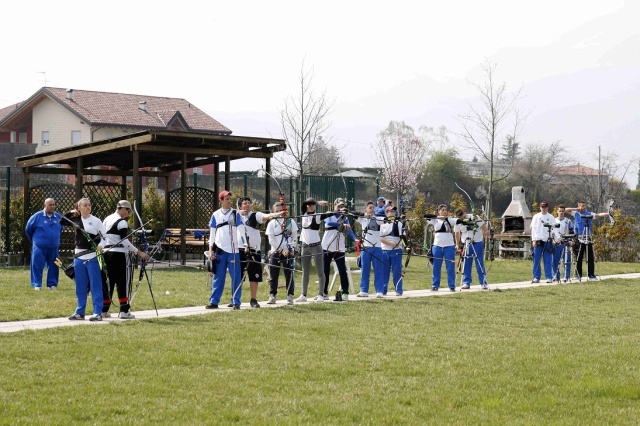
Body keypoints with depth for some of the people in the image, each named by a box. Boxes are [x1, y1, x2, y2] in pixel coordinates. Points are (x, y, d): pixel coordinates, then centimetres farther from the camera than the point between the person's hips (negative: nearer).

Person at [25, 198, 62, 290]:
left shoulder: (58, 217, 5)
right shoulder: (37, 216, -6)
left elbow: (60, 228, 24)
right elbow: (28, 229, 5)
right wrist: (34, 239, 15)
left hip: (53, 247, 4)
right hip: (39, 248, -4)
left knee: (53, 266, 7)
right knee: (37, 266, -4)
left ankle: (52, 284, 16)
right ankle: (37, 285, 2)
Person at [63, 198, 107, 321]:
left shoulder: (96, 221, -4)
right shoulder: (76, 219, 9)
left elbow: (106, 235, -4)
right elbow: (62, 222, 22)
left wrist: (101, 245, -21)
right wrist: (70, 213, 7)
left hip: (92, 256, -5)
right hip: (79, 256, 5)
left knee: (95, 286, -3)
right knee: (80, 287, 11)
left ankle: (98, 313, -1)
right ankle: (80, 312, 19)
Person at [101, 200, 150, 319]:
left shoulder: (106, 219, 15)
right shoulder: (121, 222, -10)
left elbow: (102, 237, 17)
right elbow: (124, 241, -15)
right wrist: (139, 252, -14)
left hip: (106, 253, 8)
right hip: (119, 255, -8)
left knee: (108, 282, 11)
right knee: (123, 282, -3)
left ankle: (104, 310, 12)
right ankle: (124, 311, -5)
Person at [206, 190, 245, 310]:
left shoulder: (235, 214, 3)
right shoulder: (216, 215, 9)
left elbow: (241, 230, -2)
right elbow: (212, 233, 10)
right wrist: (211, 250, 3)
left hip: (233, 250, -1)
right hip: (219, 250, 1)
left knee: (236, 277, -2)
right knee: (218, 277, 4)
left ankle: (236, 302, 1)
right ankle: (214, 301, 7)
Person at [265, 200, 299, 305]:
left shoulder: (290, 222, 5)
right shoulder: (272, 223, 3)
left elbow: (295, 237, 6)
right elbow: (271, 240, -3)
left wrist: (292, 249, -6)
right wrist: (281, 250, -10)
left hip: (288, 252, 0)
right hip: (275, 252, 0)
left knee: (289, 275, -3)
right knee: (273, 275, 0)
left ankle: (290, 296, 1)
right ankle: (272, 296, 8)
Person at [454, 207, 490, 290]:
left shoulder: (475, 218, -10)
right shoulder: (457, 223, -1)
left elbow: (484, 227, -4)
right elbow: (457, 234, 9)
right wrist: (458, 245, 10)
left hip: (477, 243, -3)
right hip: (465, 245, 3)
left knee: (480, 264, -4)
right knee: (466, 264, 2)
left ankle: (484, 283, -1)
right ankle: (466, 283, 7)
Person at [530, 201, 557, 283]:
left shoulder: (551, 217, 8)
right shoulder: (536, 217, 9)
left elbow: (554, 228, 6)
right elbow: (533, 228, 6)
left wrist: (553, 233, -17)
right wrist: (534, 240, -2)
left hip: (548, 240, -1)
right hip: (538, 240, 1)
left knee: (548, 260, -2)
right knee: (536, 260, 0)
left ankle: (549, 277, 1)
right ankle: (536, 277, 5)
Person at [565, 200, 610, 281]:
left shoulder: (589, 214, 8)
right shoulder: (576, 213, 5)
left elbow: (598, 215, -3)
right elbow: (565, 210, -2)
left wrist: (608, 214, -18)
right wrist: (576, 209, -6)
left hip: (588, 238, 2)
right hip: (579, 238, -2)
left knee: (591, 257, 1)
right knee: (579, 257, 1)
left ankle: (591, 275, 7)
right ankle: (578, 275, 10)